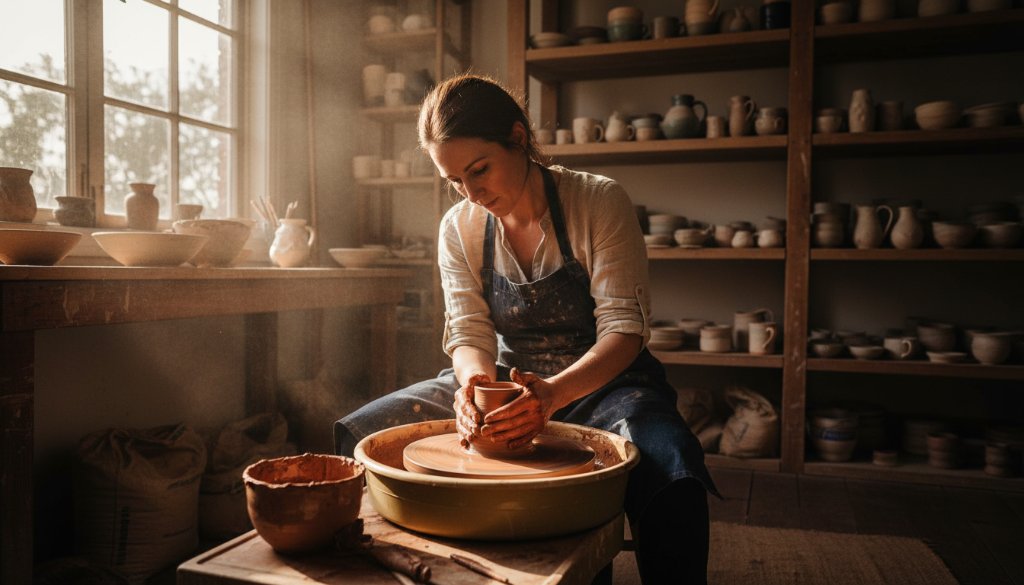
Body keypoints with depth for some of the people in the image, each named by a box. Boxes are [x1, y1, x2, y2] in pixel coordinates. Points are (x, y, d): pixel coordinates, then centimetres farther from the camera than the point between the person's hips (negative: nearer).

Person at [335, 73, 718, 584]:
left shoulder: (600, 202, -12)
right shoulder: (459, 228, 0)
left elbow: (624, 329, -17)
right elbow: (469, 333, -4)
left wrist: (554, 393, -35)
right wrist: (473, 382, -28)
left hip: (600, 381, -3)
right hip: (506, 381, 4)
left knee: (671, 474, -37)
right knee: (360, 433, -13)